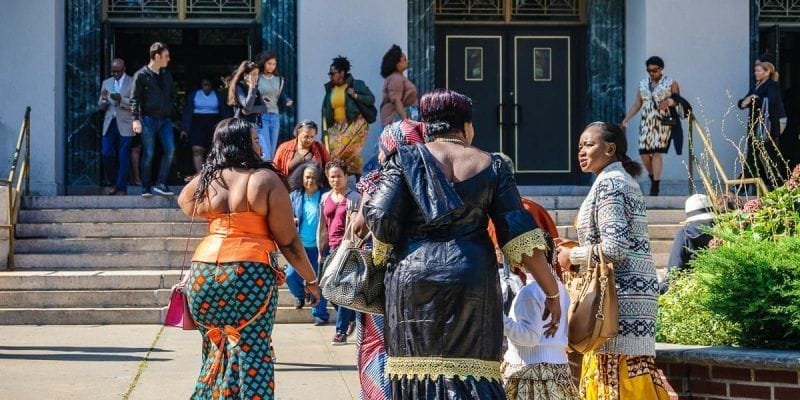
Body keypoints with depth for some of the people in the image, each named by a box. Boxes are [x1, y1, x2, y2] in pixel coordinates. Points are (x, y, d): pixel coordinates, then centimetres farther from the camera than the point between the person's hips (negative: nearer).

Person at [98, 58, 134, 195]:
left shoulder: (132, 83, 1)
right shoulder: (106, 83, 15)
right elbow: (101, 107, 16)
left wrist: (121, 99, -19)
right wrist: (103, 99, -7)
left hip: (125, 125, -4)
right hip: (109, 123, 4)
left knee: (123, 157, -3)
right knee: (106, 154, -3)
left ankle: (122, 188, 4)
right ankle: (114, 184, 14)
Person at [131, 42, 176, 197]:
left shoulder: (167, 75, 15)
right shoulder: (141, 75, -3)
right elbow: (135, 99, -5)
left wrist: (171, 113, 13)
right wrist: (136, 119, -15)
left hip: (165, 119, 5)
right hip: (148, 118, -5)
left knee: (170, 150, -8)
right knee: (148, 154, -3)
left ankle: (160, 184, 0)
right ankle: (146, 187, 6)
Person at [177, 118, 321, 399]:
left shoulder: (205, 180, 8)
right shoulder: (266, 179, -2)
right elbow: (288, 240, -3)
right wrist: (311, 280, 6)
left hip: (203, 273, 4)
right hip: (250, 275, -4)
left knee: (216, 352, 17)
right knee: (251, 355, 0)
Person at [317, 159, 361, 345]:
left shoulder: (355, 198, -1)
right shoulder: (325, 199, 13)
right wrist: (321, 251, 14)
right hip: (331, 248, 6)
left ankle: (341, 331, -4)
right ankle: (352, 317, 30)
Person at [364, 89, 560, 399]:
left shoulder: (406, 159, 4)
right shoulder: (491, 166, 7)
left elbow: (382, 222, -5)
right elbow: (521, 237, 1)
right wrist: (552, 293, 5)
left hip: (414, 277, 0)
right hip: (472, 278, 0)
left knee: (417, 371, 5)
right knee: (470, 372, 1)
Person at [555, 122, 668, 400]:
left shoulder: (608, 183, -10)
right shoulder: (625, 181, 20)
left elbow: (614, 247, -20)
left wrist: (573, 256, -5)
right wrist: (577, 249, 16)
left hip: (621, 293, -10)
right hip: (634, 289, 10)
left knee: (619, 375, -10)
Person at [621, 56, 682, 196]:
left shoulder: (671, 83, 3)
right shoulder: (643, 84, 13)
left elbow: (678, 100, 2)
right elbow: (637, 104, 12)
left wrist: (669, 102, -19)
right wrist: (626, 119, 3)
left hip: (663, 122, -4)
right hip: (646, 122, 4)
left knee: (656, 152, -12)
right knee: (644, 152, -4)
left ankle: (655, 185, -10)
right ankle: (653, 178, 20)